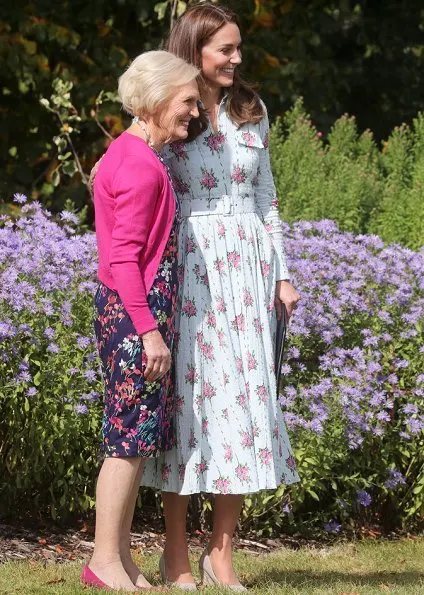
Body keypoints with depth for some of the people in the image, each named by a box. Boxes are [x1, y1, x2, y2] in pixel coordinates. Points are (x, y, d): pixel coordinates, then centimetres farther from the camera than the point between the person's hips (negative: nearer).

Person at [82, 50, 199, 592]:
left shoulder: (129, 155, 15)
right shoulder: (140, 166, -16)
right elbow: (124, 257, -20)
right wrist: (150, 330, -21)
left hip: (133, 309, 10)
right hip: (135, 310, -10)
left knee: (136, 436, 11)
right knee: (131, 434, -6)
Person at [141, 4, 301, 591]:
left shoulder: (251, 111, 12)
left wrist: (282, 274, 10)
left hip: (246, 267, 4)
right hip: (190, 271, -4)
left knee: (248, 396, 1)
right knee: (190, 395, -3)